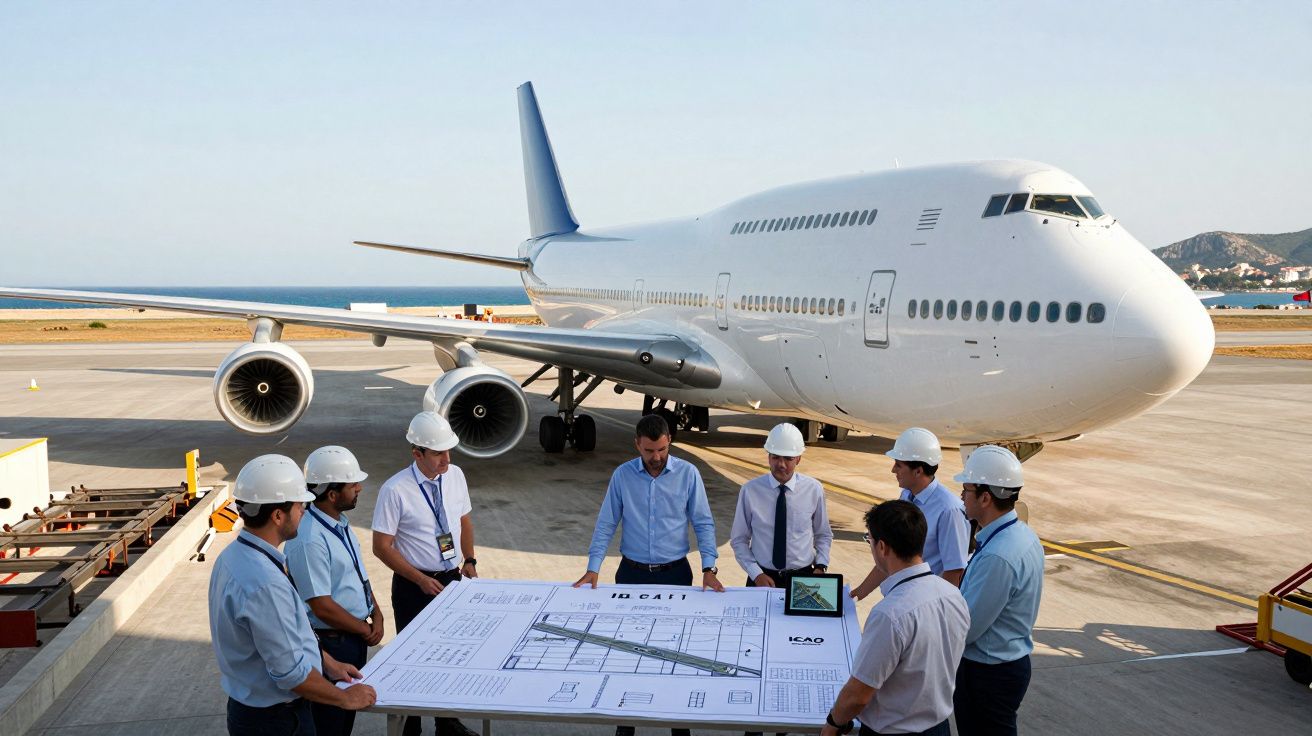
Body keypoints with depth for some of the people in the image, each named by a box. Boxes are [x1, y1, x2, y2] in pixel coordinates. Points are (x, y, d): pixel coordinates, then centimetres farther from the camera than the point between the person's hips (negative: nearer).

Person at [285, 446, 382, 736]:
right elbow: (322, 607, -25)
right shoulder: (309, 540, -27)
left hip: (355, 636, 9)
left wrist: (376, 615, -1)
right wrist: (365, 629, -12)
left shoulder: (340, 523, 3)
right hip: (330, 643, -9)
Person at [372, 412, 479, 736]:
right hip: (414, 585, -5)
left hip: (452, 579, 5)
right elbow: (382, 547, -14)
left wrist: (469, 560, 1)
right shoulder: (395, 490, -18)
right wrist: (421, 580, -17)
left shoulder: (455, 475, -2)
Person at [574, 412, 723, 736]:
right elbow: (605, 525, 1)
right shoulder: (622, 475, -3)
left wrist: (709, 568, -13)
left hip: (675, 573, -1)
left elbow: (703, 523, -3)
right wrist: (593, 568, -5)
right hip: (632, 573, 1)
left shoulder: (688, 474, -6)